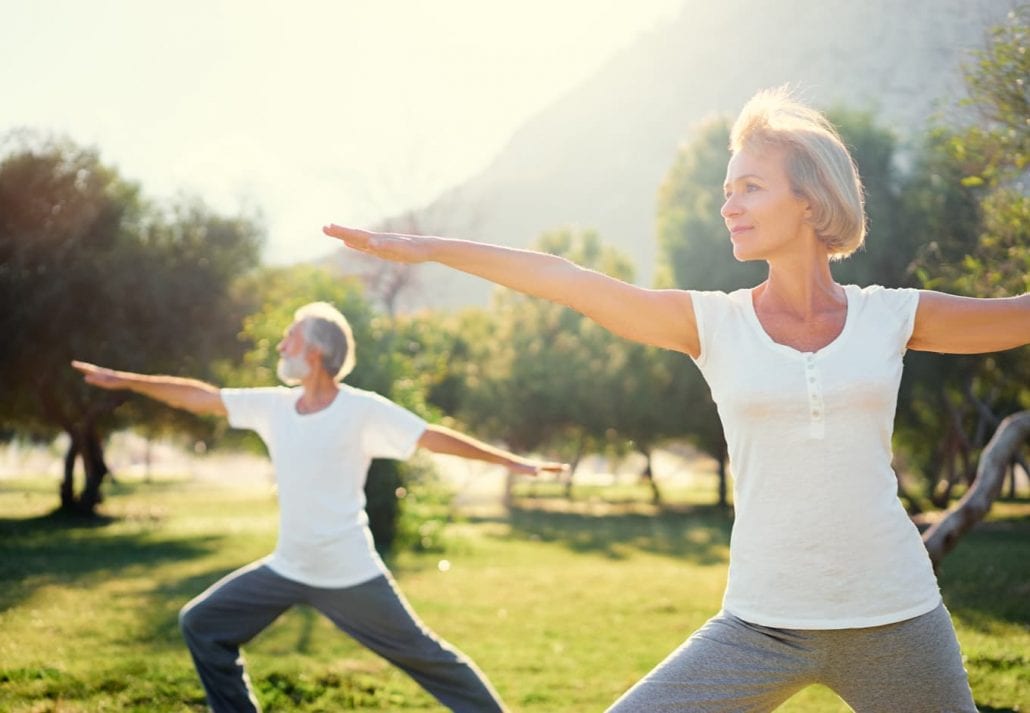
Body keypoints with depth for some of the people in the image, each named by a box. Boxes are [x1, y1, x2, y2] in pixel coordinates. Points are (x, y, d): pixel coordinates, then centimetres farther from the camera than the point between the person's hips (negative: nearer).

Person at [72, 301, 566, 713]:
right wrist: (125, 380, 7)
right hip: (286, 571, 6)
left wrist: (511, 462, -14)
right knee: (202, 624, 8)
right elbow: (201, 397, 6)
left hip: (350, 577, -6)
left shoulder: (363, 411, -14)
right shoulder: (274, 405, 1)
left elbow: (435, 437, -13)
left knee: (423, 656, 0)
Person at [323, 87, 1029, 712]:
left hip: (897, 621, 1)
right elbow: (567, 280, -7)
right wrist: (425, 247, -11)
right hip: (762, 626, 0)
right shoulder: (714, 323, -1)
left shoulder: (890, 317, 1)